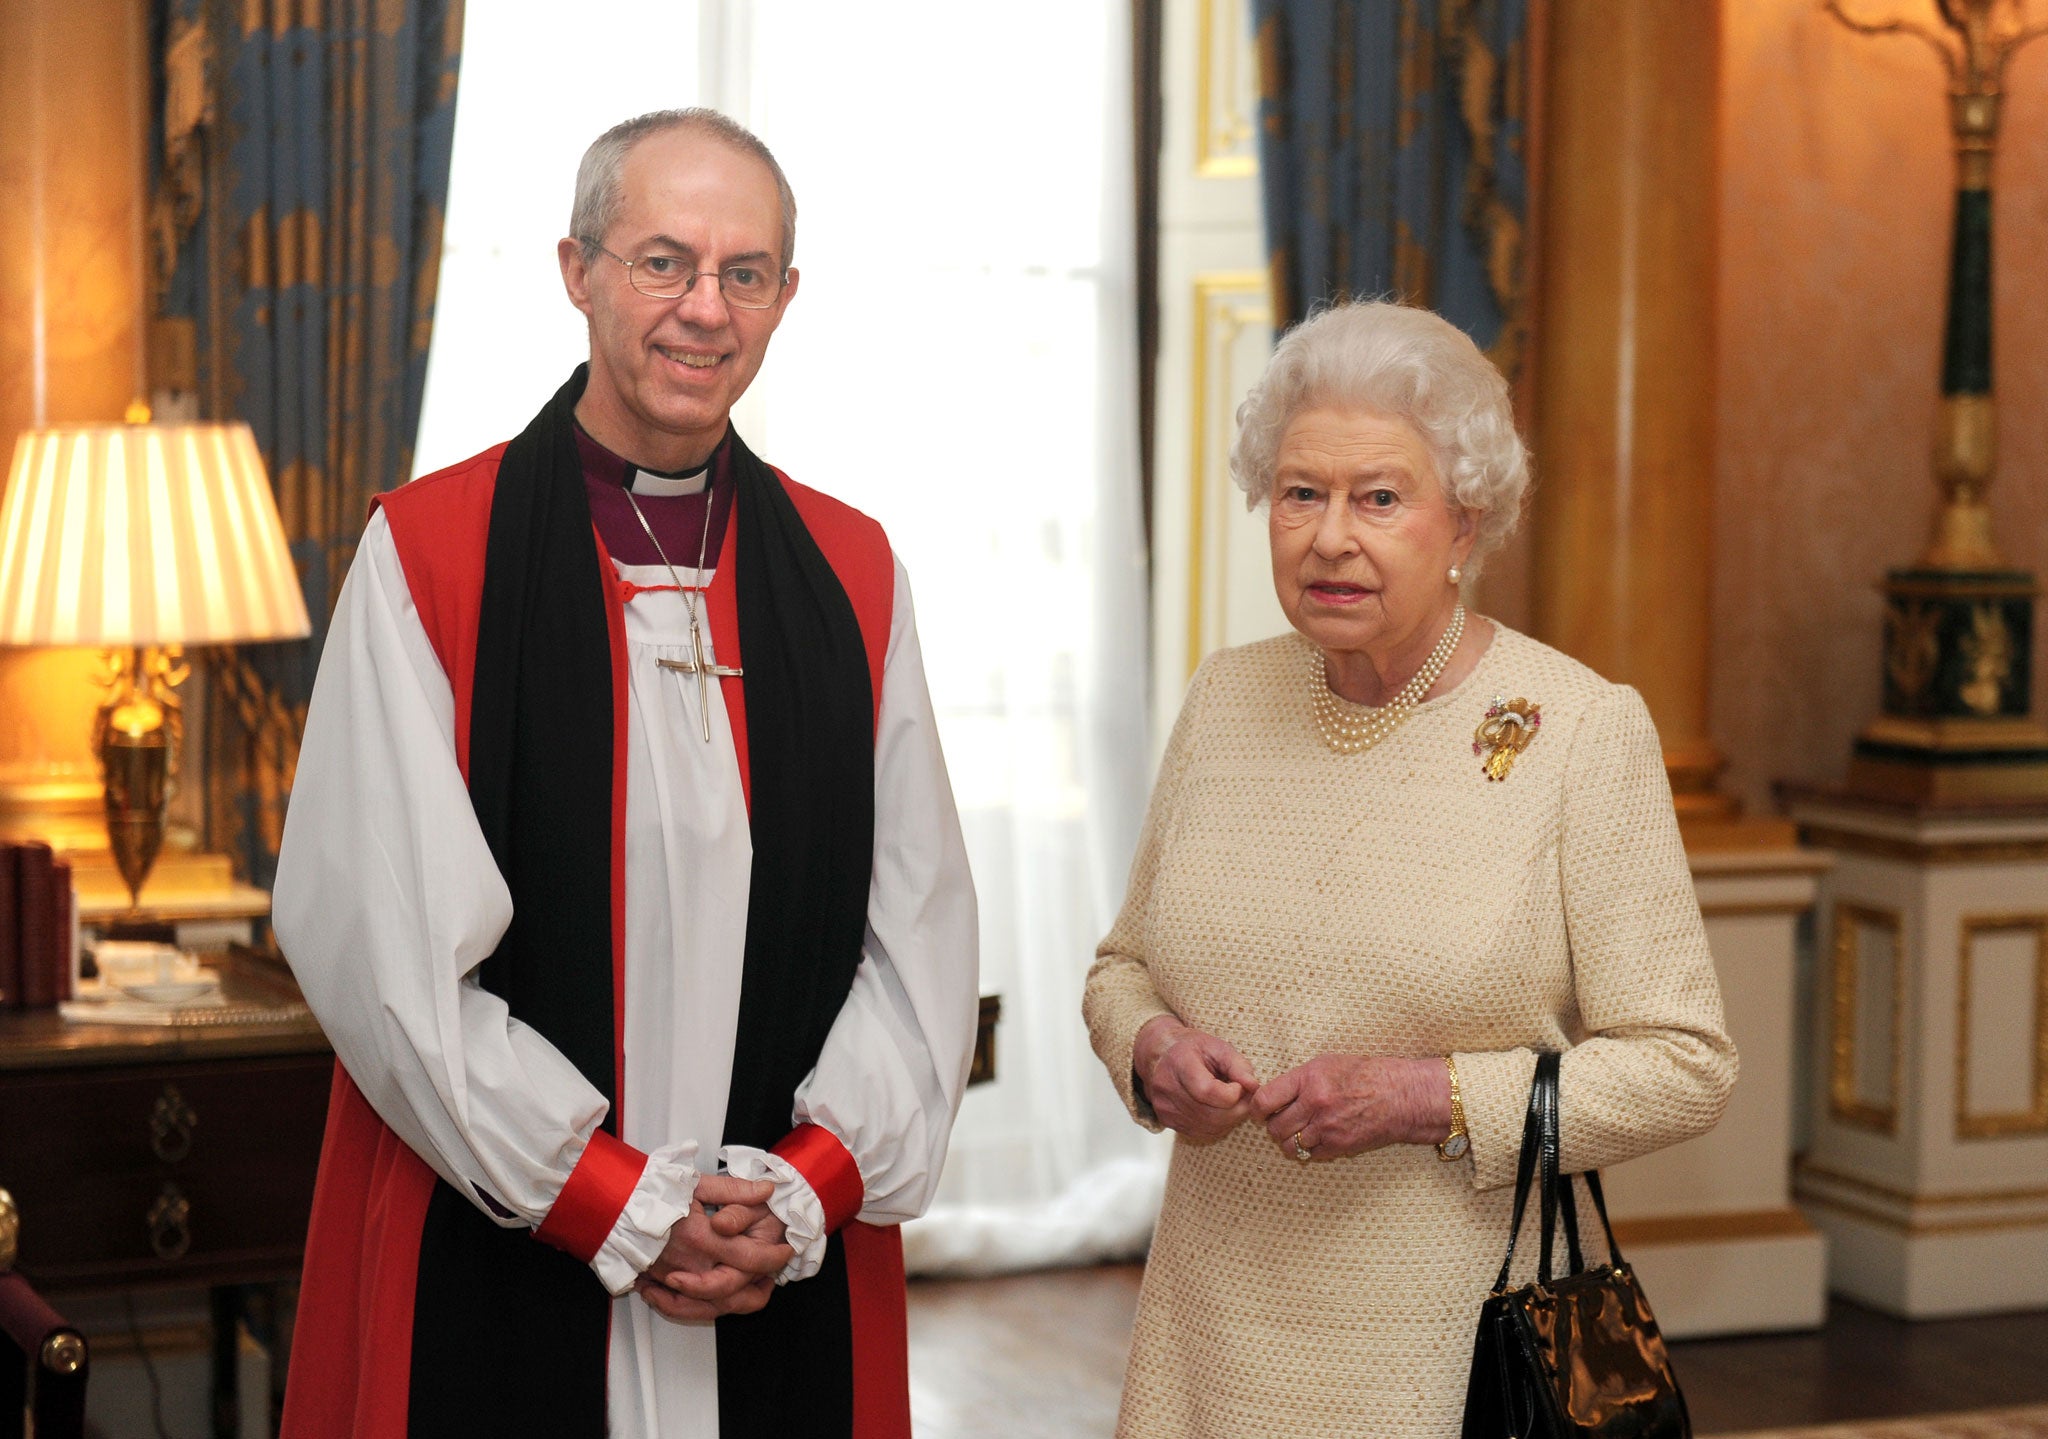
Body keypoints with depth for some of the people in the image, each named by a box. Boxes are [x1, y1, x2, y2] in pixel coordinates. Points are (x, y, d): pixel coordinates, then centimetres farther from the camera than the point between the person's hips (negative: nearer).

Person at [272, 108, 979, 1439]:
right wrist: (619, 1206, -12)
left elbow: (923, 928, 5)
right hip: (496, 1281, -3)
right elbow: (381, 935, -10)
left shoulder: (853, 574, 6)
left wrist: (813, 1185, -8)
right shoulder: (427, 555, -4)